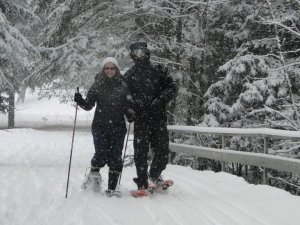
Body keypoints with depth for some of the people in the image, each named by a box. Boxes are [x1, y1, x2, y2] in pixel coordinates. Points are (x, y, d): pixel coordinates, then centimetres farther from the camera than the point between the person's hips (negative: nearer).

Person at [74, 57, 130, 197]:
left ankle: (112, 188, 6)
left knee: (115, 157, -2)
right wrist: (80, 101, -21)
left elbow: (127, 106, 14)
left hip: (118, 127, 1)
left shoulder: (122, 86, 7)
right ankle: (94, 173, 23)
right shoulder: (97, 85, 3)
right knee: (101, 155, -10)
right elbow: (89, 105, -2)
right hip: (100, 126, -1)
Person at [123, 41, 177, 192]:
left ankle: (155, 174, 25)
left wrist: (159, 100, -10)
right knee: (141, 151, -3)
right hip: (140, 119, 0)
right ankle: (142, 183, 6)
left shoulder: (158, 71, 10)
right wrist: (130, 109, -4)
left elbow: (172, 88, 4)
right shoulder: (128, 76, 12)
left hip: (159, 118, 1)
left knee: (163, 151, 1)